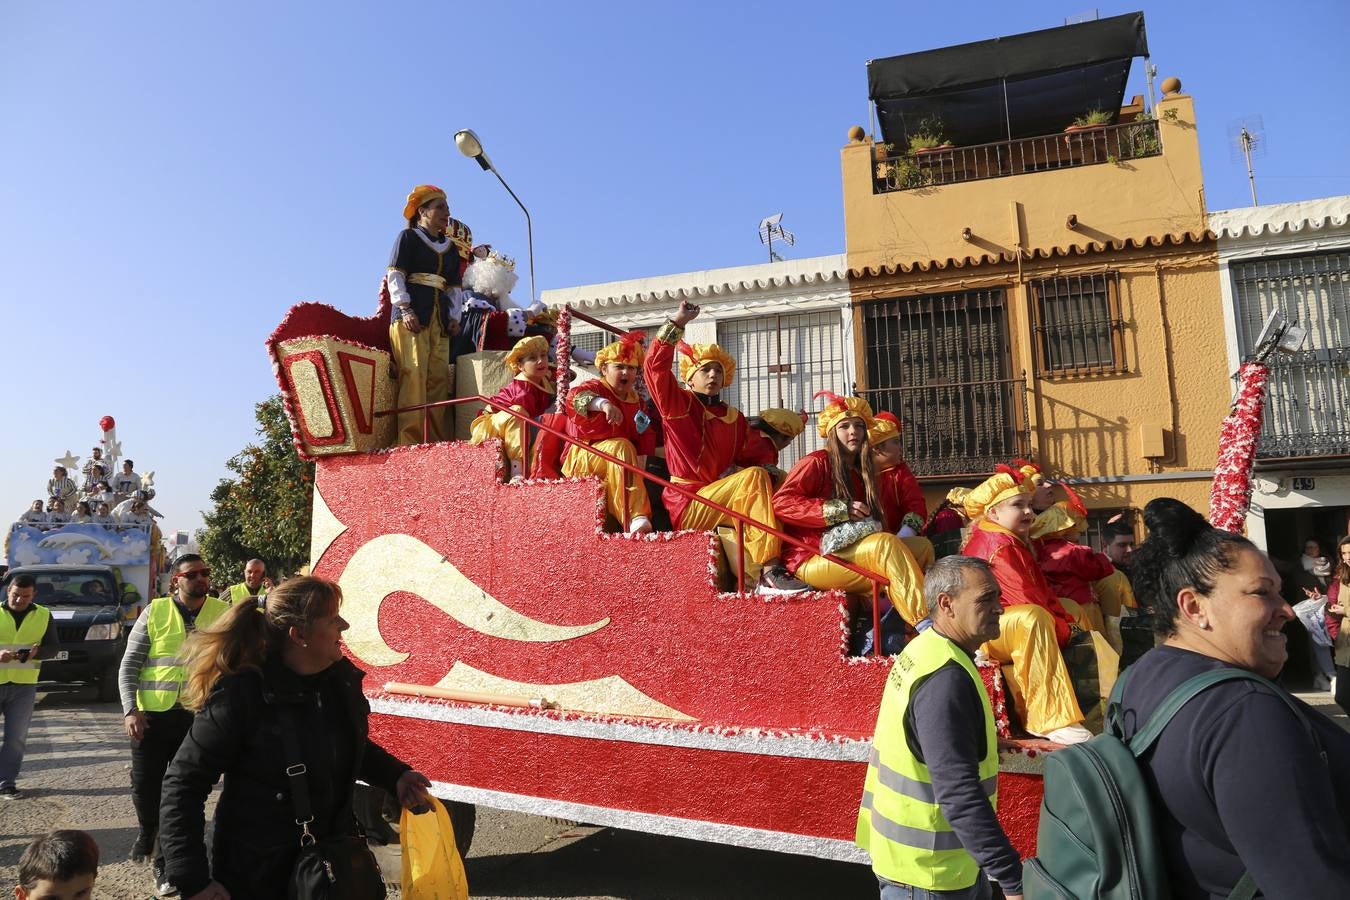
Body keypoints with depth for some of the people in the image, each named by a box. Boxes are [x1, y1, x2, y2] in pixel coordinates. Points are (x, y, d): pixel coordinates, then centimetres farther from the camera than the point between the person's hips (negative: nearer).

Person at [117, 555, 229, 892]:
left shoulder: (223, 613, 0)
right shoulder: (154, 612, -1)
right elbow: (129, 665, 2)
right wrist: (130, 709, -8)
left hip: (199, 716, 0)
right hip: (152, 713, 0)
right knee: (144, 785, 7)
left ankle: (165, 857, 24)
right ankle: (147, 830, 40)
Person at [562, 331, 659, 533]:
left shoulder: (638, 401, 14)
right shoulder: (596, 388, -6)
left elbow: (644, 441, 21)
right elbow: (575, 396, -32)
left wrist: (644, 427, -4)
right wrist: (603, 403, -49)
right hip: (583, 459, -7)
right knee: (621, 447, -35)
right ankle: (636, 518, -46)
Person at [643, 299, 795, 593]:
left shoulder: (735, 419, 17)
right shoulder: (678, 404, 2)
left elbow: (751, 455, 15)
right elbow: (655, 366, -12)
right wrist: (677, 323, -12)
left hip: (717, 500, 6)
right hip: (686, 504, -6)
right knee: (755, 477, -26)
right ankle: (770, 571, -31)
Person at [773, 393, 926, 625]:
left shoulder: (860, 471, 22)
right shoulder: (817, 462, 0)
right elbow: (781, 502, -14)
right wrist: (840, 510, -16)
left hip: (847, 552, 7)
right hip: (812, 558, -7)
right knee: (885, 544, -30)